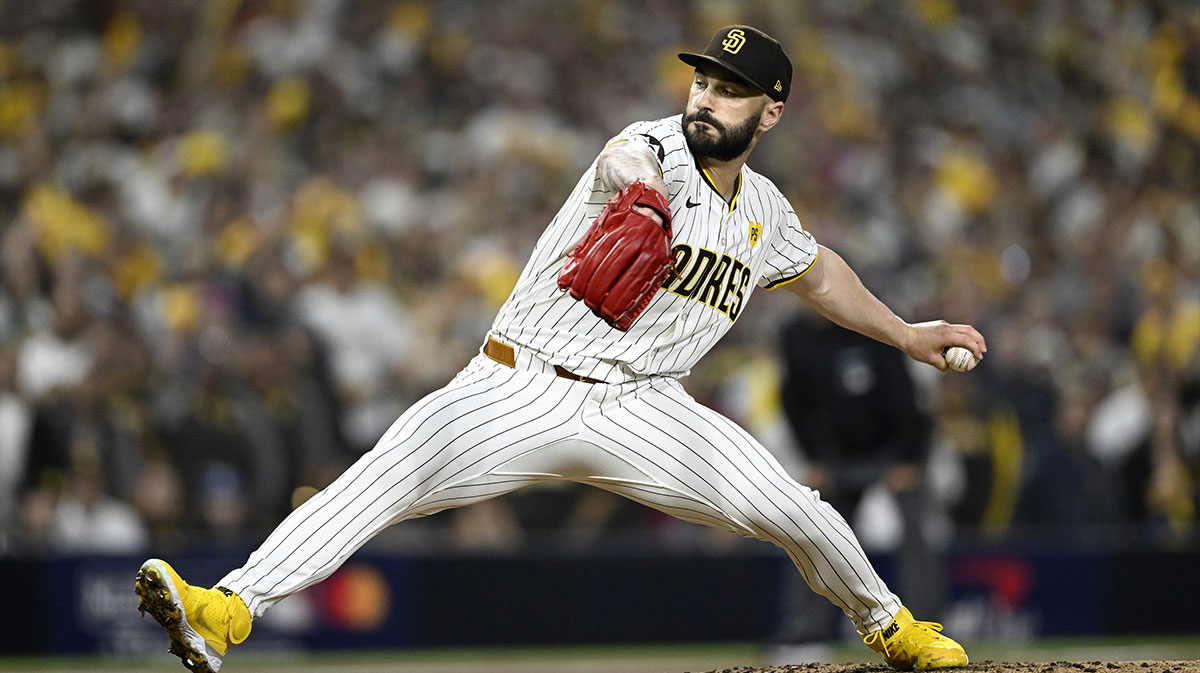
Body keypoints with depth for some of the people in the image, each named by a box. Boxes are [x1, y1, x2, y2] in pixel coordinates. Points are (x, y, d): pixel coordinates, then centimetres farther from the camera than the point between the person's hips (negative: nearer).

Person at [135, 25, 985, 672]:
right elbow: (626, 161, -38)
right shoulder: (658, 147, -10)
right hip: (523, 386, -4)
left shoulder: (765, 212, 9)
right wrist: (639, 187, -63)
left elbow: (817, 272, 33)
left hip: (635, 409, 4)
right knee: (380, 480, -26)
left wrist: (906, 334, 40)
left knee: (798, 513, -5)